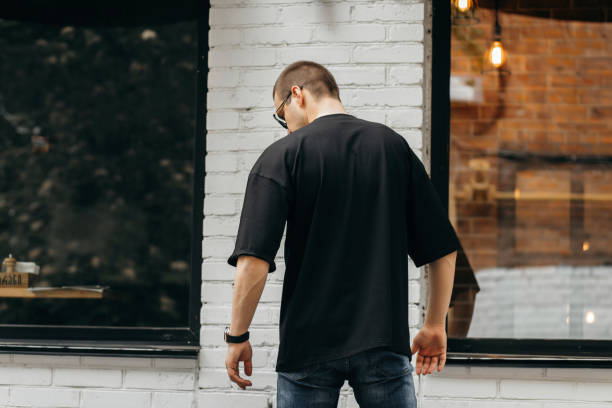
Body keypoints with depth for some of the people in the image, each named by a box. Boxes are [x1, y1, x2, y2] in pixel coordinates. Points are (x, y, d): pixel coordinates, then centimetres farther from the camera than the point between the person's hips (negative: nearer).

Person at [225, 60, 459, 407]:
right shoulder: (393, 145, 7)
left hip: (308, 346, -2)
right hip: (385, 340, 2)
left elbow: (254, 262, -12)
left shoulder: (282, 155, -4)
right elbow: (443, 248, 8)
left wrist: (237, 336, -1)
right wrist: (436, 326, 17)